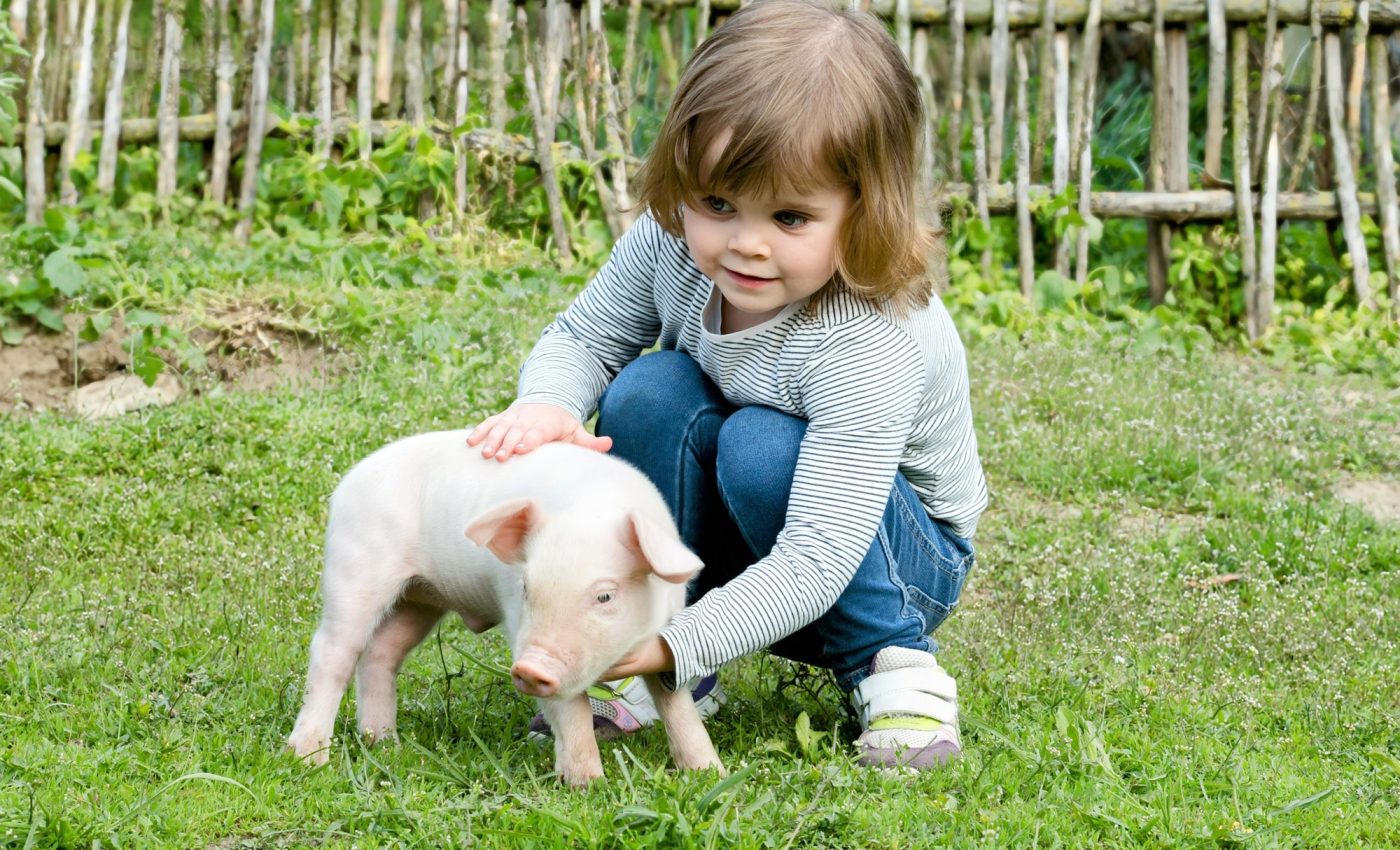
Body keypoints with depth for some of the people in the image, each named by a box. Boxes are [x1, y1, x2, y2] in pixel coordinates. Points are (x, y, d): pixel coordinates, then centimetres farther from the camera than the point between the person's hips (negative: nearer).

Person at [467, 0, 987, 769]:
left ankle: (891, 662, -13)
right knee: (650, 390, -24)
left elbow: (816, 562, -38)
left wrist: (680, 644, -47)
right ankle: (645, 672, -13)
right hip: (727, 545, 5)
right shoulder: (673, 244, -20)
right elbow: (582, 337, -3)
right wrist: (545, 405, -27)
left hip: (894, 559, -5)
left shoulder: (870, 345, -36)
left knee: (763, 447, -34)